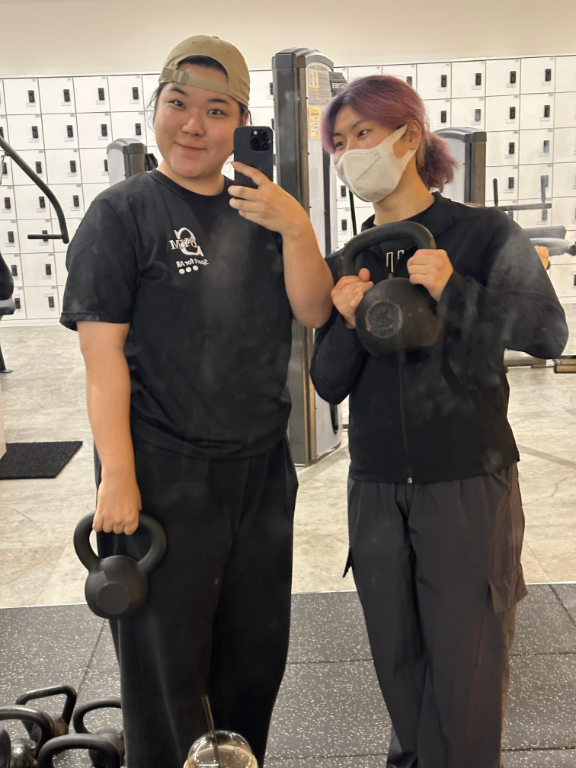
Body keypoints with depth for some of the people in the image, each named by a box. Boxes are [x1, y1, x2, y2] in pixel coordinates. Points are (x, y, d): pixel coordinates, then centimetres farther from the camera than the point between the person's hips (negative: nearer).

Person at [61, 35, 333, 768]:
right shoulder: (121, 212, -6)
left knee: (257, 654, 20)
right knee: (167, 664, 11)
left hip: (262, 468, 6)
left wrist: (295, 227, -15)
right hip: (166, 476, -5)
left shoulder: (258, 211, 10)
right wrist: (117, 479, -16)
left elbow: (313, 312, 1)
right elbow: (103, 355, -11)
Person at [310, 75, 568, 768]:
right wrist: (347, 324, -14)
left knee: (465, 659, 5)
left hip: (469, 483, -3)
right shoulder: (345, 263, 6)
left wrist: (454, 293, -24)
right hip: (375, 488, 4)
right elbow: (328, 384, 6)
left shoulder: (486, 235, -5)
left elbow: (549, 334, -12)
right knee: (396, 653, 16)